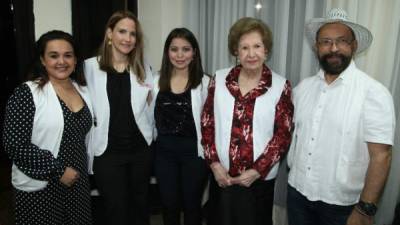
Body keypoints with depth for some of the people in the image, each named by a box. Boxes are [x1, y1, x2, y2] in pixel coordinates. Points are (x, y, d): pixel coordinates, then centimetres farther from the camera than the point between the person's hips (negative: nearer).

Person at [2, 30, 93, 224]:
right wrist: (57, 169, -17)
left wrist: (83, 171, 12)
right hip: (39, 188, -5)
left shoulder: (83, 91, 6)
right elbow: (14, 144, -17)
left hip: (77, 183, 5)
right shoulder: (27, 93, -12)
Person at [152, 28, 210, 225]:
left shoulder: (204, 82, -9)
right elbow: (152, 117, 10)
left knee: (191, 204, 15)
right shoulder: (157, 81, 2)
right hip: (164, 150, 3)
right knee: (169, 204, 17)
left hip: (194, 150, -3)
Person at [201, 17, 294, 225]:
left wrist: (257, 170, -12)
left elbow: (283, 135, -7)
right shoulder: (220, 79, -1)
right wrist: (214, 163, -7)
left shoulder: (281, 86, -6)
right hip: (221, 176, 2)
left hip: (260, 179, -1)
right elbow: (207, 124, 1)